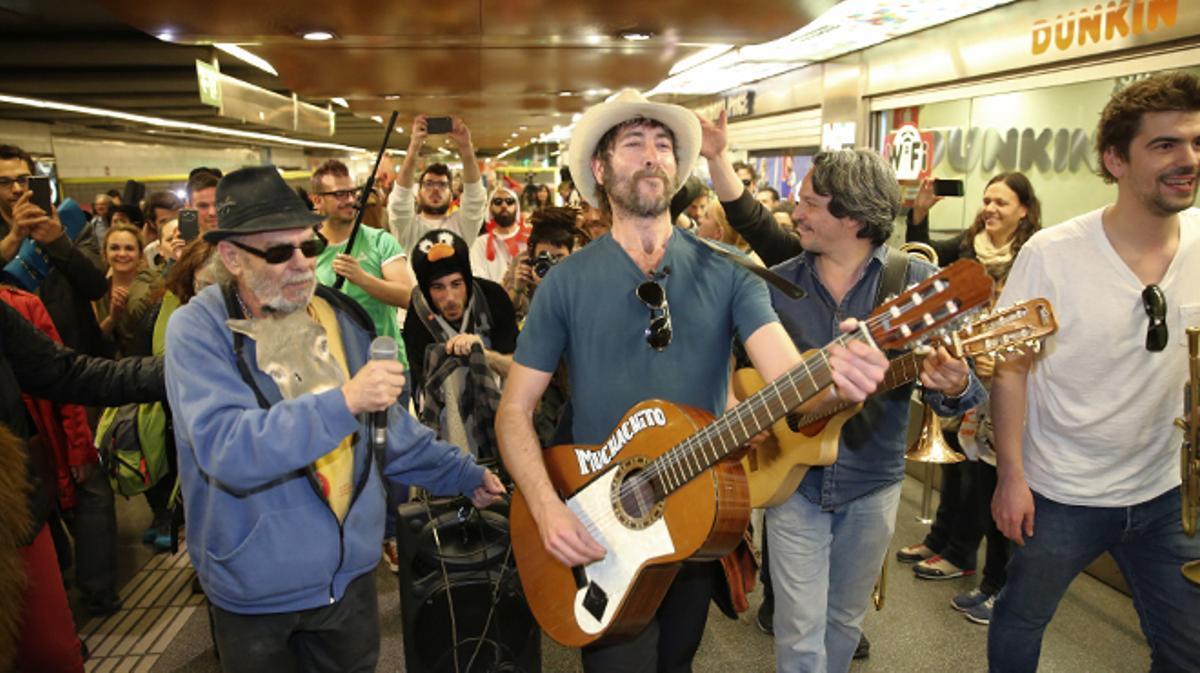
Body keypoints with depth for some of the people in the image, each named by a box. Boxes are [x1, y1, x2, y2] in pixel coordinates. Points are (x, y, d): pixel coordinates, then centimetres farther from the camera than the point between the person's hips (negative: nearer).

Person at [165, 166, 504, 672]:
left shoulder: (341, 317, 1)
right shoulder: (199, 330, -16)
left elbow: (386, 425, 11)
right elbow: (223, 449, -30)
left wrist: (464, 474, 9)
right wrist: (344, 403, -37)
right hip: (255, 589, -4)